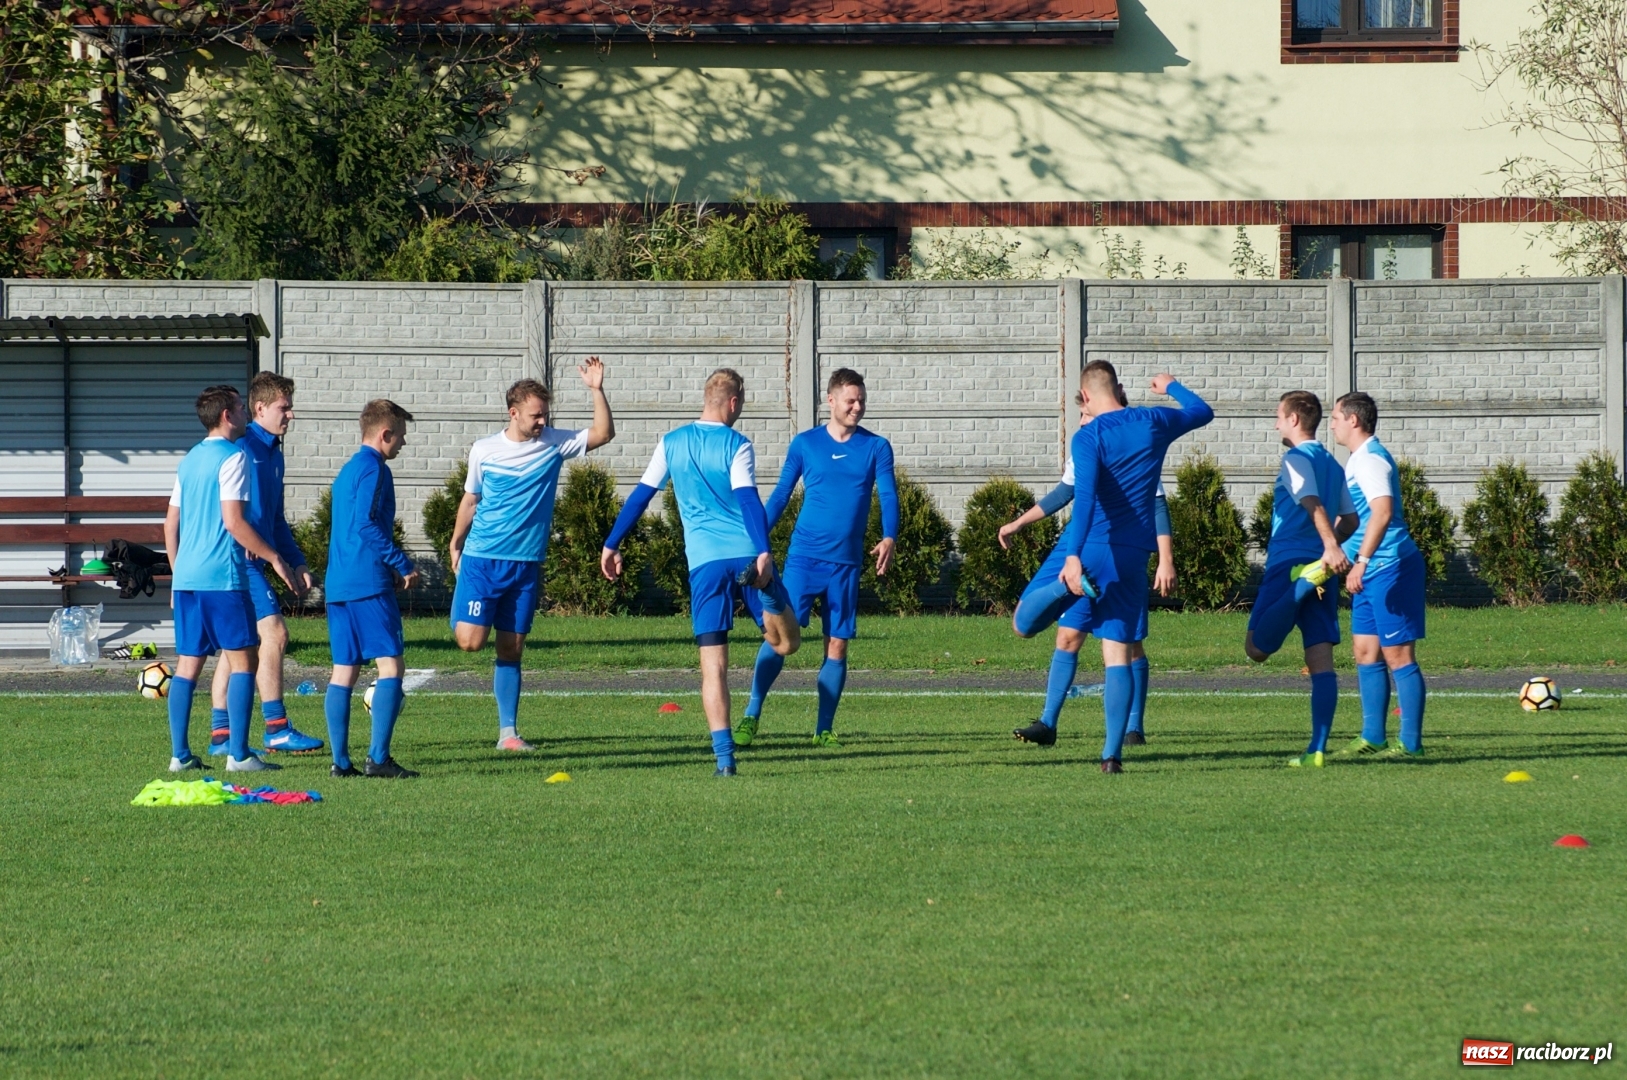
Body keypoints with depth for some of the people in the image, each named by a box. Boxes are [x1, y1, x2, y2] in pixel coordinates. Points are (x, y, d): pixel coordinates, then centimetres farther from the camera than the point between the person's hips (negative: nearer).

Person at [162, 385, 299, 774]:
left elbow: (171, 522, 18)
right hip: (222, 577, -8)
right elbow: (234, 522, -16)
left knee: (187, 665, 9)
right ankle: (238, 754, -7)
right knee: (243, 661, -2)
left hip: (186, 577, 8)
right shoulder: (232, 457, -8)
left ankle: (180, 754, 7)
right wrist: (275, 558, -9)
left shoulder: (189, 460, 16)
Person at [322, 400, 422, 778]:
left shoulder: (347, 470, 21)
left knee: (343, 672, 7)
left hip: (337, 583, 9)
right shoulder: (374, 469, -8)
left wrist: (391, 569, 22)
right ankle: (378, 758, -16)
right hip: (368, 583, -9)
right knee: (391, 666, -8)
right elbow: (366, 523, -18)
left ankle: (341, 761, 5)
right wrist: (403, 565, -13)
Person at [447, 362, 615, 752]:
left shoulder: (554, 443, 2)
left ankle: (508, 732, 10)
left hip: (526, 564, 1)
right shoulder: (484, 451, 0)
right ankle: (459, 614, 21)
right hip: (481, 559, -1)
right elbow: (470, 500, 12)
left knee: (511, 649, 5)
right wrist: (456, 545, 14)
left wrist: (597, 391, -16)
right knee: (471, 640, -14)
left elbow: (603, 433, -4)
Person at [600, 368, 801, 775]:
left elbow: (639, 497, 13)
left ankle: (724, 757, -8)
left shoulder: (671, 444, 10)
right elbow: (748, 500, -13)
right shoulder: (736, 445, 0)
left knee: (713, 665, 3)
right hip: (747, 554, -2)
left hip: (704, 563, 2)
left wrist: (611, 545, 22)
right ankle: (765, 590, -29)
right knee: (786, 642, 2)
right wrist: (763, 552, -22)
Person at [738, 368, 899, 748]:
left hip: (846, 561, 1)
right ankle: (751, 717, -6)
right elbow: (780, 495, 9)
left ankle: (824, 729, 10)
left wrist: (889, 537, -20)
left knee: (837, 644, 2)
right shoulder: (805, 444, 4)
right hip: (804, 555, -1)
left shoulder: (876, 448, 5)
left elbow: (888, 495, -2)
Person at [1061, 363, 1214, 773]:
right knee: (1118, 654, 3)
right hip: (1132, 555, 3)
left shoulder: (1089, 436, -8)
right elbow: (1202, 412, 26)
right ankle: (1112, 752, -4)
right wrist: (1172, 386, 45)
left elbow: (1085, 496, -22)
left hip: (1090, 550, -3)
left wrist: (1074, 555, -30)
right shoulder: (1153, 424, 5)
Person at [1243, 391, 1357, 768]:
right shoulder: (1332, 464, 17)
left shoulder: (1296, 459, -6)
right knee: (1321, 662, 1)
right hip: (1321, 570, 8)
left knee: (1257, 647, -8)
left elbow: (1313, 505, -22)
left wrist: (1330, 546, -36)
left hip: (1288, 565, -8)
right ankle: (1317, 749, -5)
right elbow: (1350, 520, 20)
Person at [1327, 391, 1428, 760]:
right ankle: (1372, 738, 17)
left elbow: (1383, 512, -29)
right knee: (1366, 652, 12)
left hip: (1390, 569, -11)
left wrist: (1361, 560, -34)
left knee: (1398, 656, -7)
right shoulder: (1356, 460, 18)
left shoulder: (1371, 459, -15)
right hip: (1371, 574, 11)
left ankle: (1410, 743, -5)